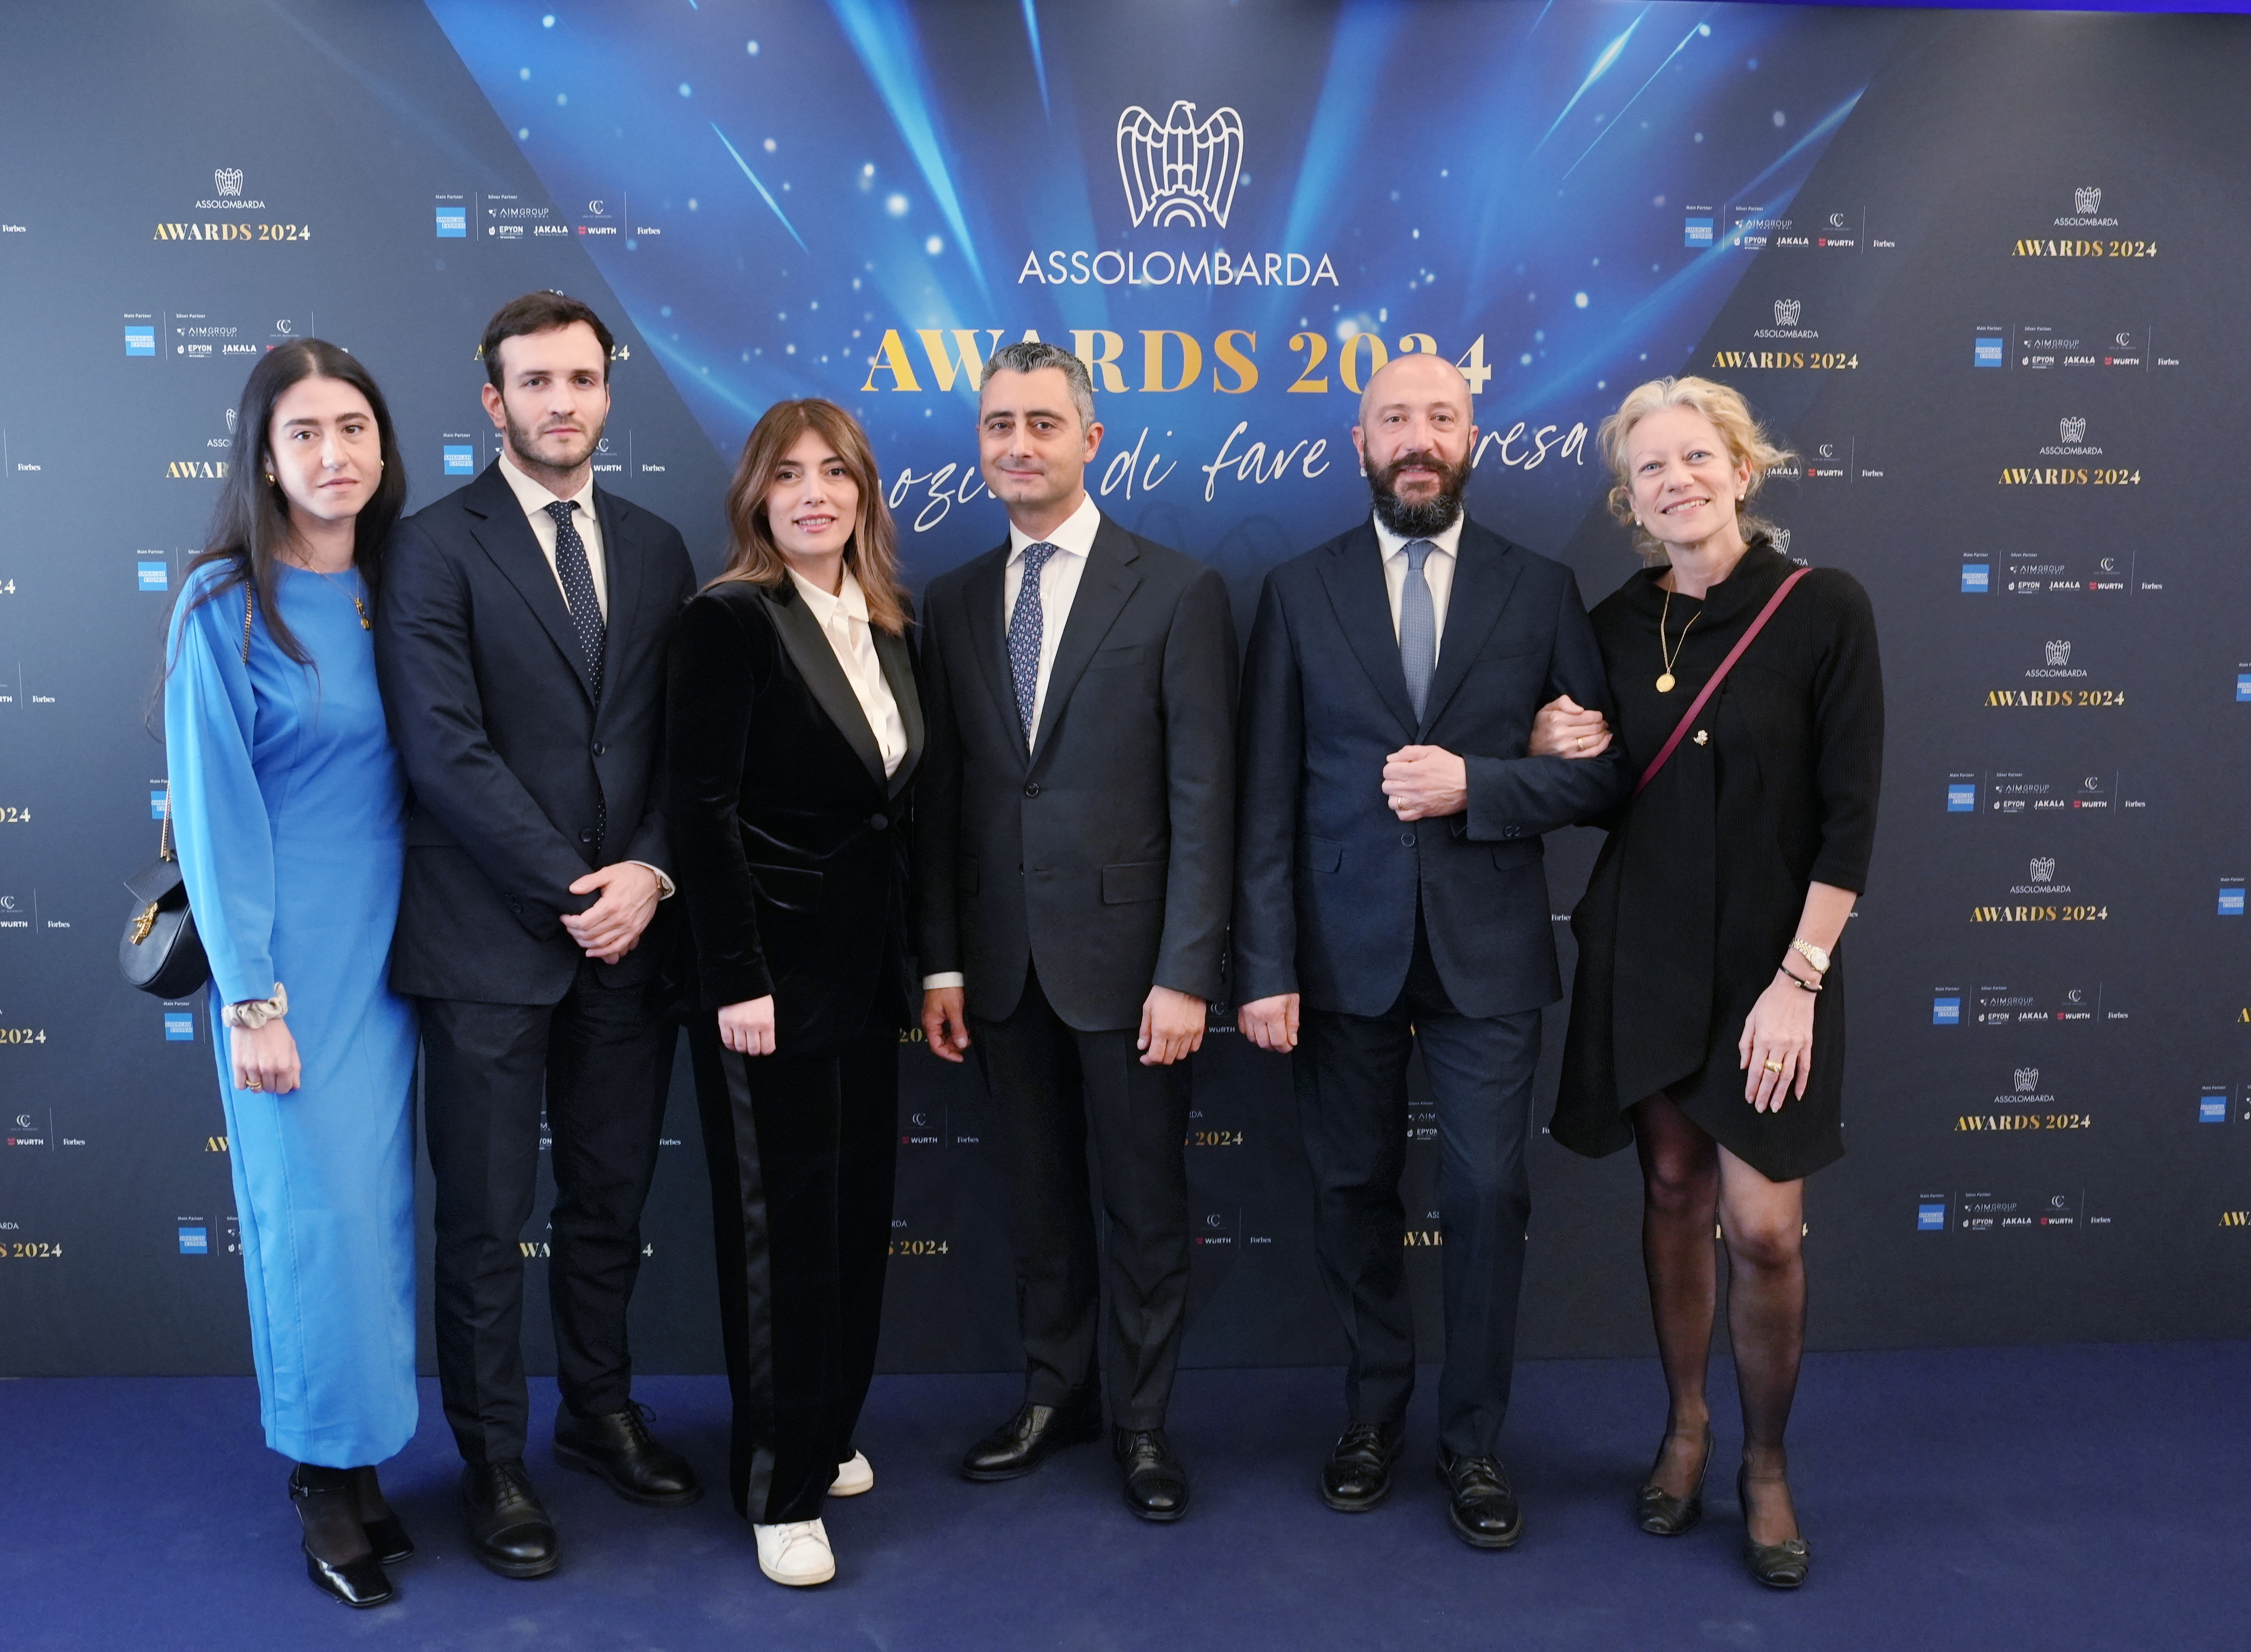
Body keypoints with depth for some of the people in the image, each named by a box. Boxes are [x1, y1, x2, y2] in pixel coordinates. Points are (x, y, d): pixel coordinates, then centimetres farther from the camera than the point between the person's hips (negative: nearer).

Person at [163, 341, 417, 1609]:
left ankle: (362, 1454, 28)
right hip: (287, 952, -5)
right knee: (312, 1205, 2)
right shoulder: (226, 605, -9)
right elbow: (214, 812, -10)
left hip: (390, 945, 5)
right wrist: (249, 1000, -12)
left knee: (379, 1200, 11)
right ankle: (328, 1475, 21)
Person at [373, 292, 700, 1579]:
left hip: (629, 934, 4)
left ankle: (601, 1412, 34)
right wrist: (573, 887, -14)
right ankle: (494, 1460, 24)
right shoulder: (436, 548, -4)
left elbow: (684, 739, 7)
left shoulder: (656, 548, 11)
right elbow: (445, 749, -13)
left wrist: (650, 872, -8)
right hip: (489, 941, -4)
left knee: (612, 1199, 16)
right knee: (487, 1218, 7)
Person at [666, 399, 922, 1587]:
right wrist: (736, 981, -18)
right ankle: (782, 1487, 19)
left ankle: (826, 1434, 34)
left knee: (856, 1212, 14)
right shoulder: (730, 620, -11)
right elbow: (703, 810, -15)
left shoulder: (887, 627, 10)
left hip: (865, 968, 7)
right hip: (772, 969, -7)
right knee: (780, 1223, 3)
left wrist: (915, 962, 11)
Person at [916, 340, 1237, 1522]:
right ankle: (1055, 1394, 34)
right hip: (1004, 960, 4)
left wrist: (1185, 973, -14)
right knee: (1040, 1194, 16)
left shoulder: (1178, 592, -5)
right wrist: (941, 959, 3)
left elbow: (1202, 798, -9)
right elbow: (940, 795, 8)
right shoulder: (953, 602, 8)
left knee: (1143, 1203, 9)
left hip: (1124, 953, -3)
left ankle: (1142, 1418, 27)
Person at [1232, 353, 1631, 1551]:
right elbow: (1267, 800, -1)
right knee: (1353, 1191, 12)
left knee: (1487, 1198, 3)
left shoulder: (1540, 591, 4)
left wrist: (1474, 785, -15)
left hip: (1486, 952, 0)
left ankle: (1473, 1442, 23)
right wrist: (1265, 968, -6)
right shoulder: (1299, 593, 3)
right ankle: (1373, 1414, 32)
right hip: (1344, 950, 1)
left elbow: (1602, 771, 1)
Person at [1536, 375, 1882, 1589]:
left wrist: (1798, 981, -13)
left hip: (1767, 965, -3)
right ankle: (1684, 1427, 30)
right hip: (1640, 955, 3)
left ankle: (1765, 1463, 20)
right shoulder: (1615, 624, 3)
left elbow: (1849, 815, -10)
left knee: (1764, 1229, -2)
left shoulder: (1824, 608, -9)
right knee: (1671, 1191, 11)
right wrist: (1552, 752, -9)